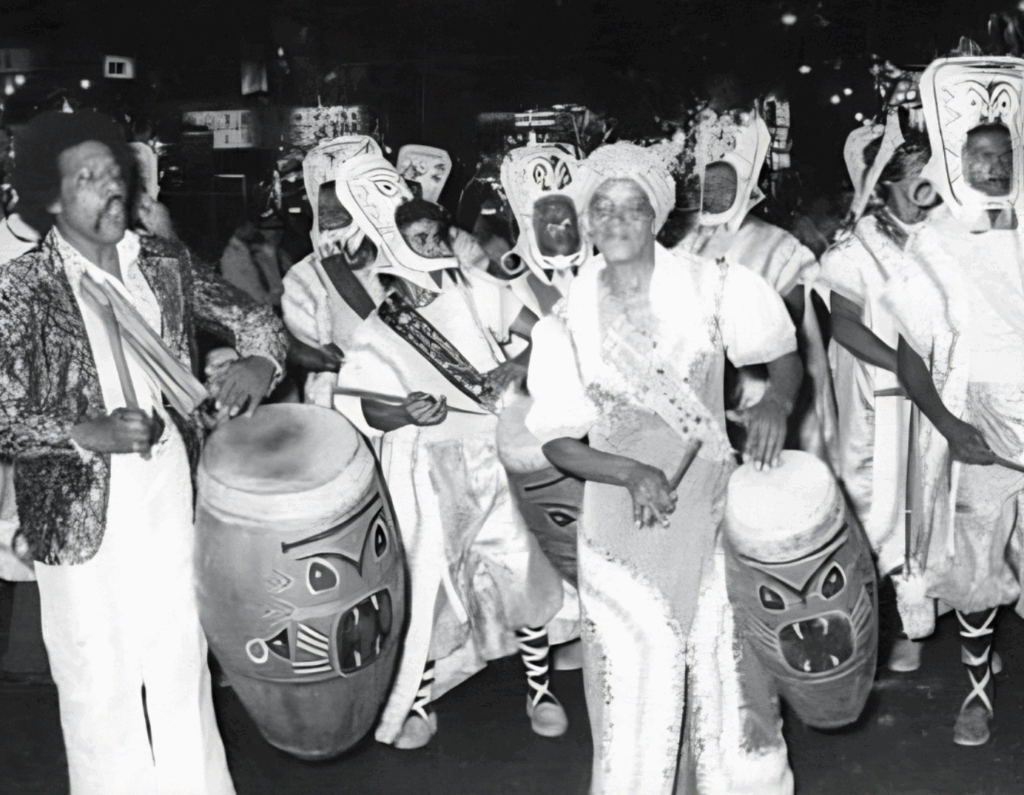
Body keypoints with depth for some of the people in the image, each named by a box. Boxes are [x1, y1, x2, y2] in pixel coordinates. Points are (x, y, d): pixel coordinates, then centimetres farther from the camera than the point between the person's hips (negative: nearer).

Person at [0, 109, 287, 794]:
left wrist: (259, 359, -10)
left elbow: (248, 315, 11)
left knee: (184, 667, 15)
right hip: (84, 519, -3)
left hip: (173, 500, 4)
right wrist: (91, 432, -24)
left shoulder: (164, 262, 3)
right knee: (101, 683, 8)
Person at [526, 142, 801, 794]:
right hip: (623, 524, 0)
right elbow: (558, 443, 1)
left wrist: (776, 401, -15)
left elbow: (786, 356, 7)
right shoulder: (567, 323, -2)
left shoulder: (712, 286, -3)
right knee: (635, 684, 6)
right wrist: (630, 472, -17)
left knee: (726, 672, 6)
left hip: (712, 508, 0)